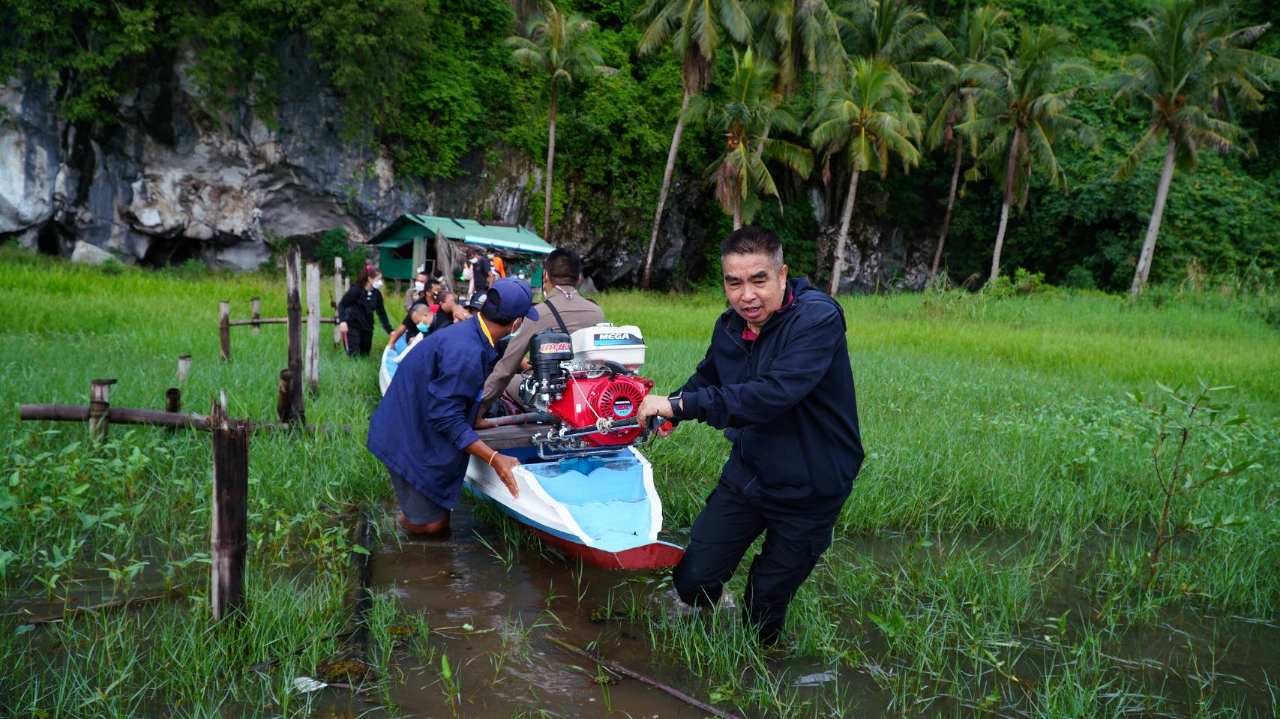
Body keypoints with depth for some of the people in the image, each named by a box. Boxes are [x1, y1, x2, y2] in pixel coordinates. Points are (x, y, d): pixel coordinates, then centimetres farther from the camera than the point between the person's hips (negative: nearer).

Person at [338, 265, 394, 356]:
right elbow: (342, 305, -13)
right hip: (352, 326, -5)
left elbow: (382, 313, 8)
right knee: (354, 356, -13)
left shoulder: (377, 294, 1)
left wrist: (389, 330, 2)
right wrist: (342, 321, -28)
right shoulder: (355, 290, -13)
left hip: (367, 328, 6)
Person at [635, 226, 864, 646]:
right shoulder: (729, 327, -1)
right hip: (747, 474, 5)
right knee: (692, 582, 2)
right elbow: (707, 377, 19)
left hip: (808, 492, -5)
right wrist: (663, 410, 4)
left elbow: (772, 394, -38)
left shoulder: (818, 320, -25)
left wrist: (680, 405, -35)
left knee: (764, 612, 11)